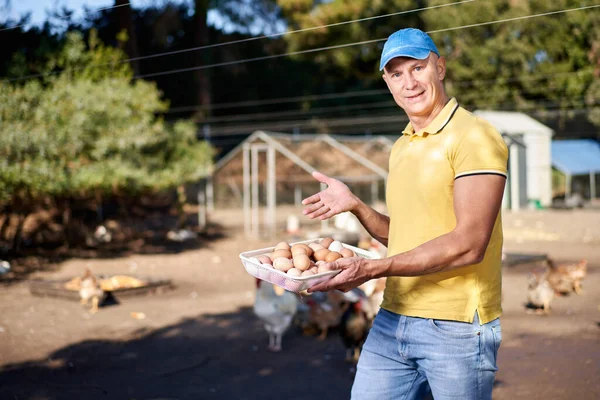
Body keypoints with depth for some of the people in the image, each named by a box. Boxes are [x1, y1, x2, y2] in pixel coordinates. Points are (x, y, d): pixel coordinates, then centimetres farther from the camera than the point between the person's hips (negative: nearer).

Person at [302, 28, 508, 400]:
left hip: (456, 327, -7)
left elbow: (468, 245, -19)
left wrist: (375, 269, -23)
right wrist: (356, 205, 4)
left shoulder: (475, 137, -10)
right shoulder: (401, 148, 16)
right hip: (392, 321, 7)